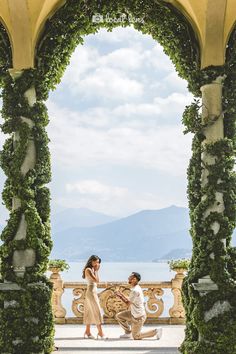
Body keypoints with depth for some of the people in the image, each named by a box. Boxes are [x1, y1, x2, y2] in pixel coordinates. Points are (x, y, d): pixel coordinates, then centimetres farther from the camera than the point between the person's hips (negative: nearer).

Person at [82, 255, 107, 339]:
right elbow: (96, 280, -17)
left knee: (90, 312, 11)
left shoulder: (92, 270, 15)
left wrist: (96, 271, 13)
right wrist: (96, 271, -10)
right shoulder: (88, 270, -13)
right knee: (97, 311, -10)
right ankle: (100, 333, -10)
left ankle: (87, 332, 14)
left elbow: (97, 280, 16)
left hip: (94, 292, 10)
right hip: (91, 292, -10)